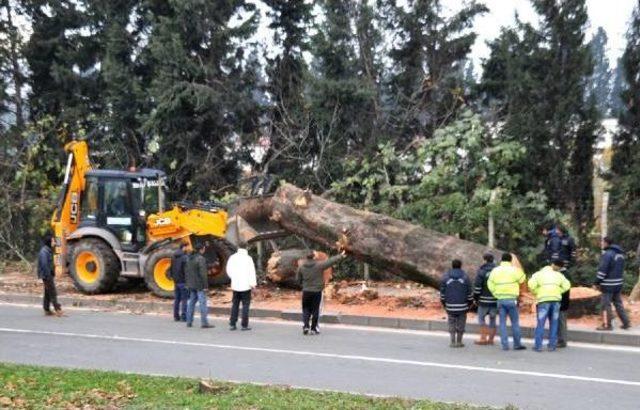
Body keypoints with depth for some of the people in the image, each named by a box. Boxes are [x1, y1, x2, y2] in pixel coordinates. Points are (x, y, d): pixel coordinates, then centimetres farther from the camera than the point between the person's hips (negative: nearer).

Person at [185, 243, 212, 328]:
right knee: (203, 303, -5)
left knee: (191, 302, 12)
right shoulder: (201, 259, -16)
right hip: (199, 285, -8)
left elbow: (186, 272, 15)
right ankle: (204, 323, -7)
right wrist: (205, 286, -17)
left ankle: (189, 322, 14)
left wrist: (187, 283, 21)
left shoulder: (190, 258, 10)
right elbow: (203, 273, -20)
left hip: (191, 285, 8)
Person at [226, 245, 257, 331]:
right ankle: (244, 325, 1)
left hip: (235, 285, 4)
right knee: (245, 305, 3)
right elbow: (252, 271, -13)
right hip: (246, 285, -4)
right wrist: (253, 283, -8)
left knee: (235, 304, 12)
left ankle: (232, 324, 11)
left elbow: (228, 270, 12)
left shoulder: (232, 257, 2)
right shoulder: (248, 258, -11)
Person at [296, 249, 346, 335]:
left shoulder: (301, 267, -3)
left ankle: (305, 325, -5)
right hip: (317, 291, -2)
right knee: (315, 310, 7)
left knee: (306, 309, 12)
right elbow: (331, 261, -3)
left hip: (306, 292, 2)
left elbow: (298, 279, 4)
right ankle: (313, 328, 12)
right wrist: (340, 256, 8)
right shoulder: (319, 265, -11)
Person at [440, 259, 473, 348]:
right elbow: (470, 292, -2)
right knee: (461, 323, 9)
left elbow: (442, 292, 1)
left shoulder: (445, 277, -1)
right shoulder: (465, 277, -3)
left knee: (452, 323, 10)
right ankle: (459, 342, 10)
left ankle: (452, 342, 6)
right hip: (462, 306, -1)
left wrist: (443, 303, 13)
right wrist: (470, 302, 11)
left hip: (450, 305, 1)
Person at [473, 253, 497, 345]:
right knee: (493, 319, 10)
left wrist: (475, 298, 0)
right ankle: (491, 339, 11)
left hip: (484, 300, -3)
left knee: (481, 318, 8)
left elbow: (477, 286, -10)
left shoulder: (481, 271, -7)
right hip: (495, 300, 3)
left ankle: (483, 338, 1)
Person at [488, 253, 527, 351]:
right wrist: (520, 271, 17)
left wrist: (496, 294, 12)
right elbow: (522, 279, 2)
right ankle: (517, 344, 8)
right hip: (511, 299, -3)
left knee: (502, 323, 7)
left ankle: (505, 345, 4)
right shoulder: (514, 270, -6)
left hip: (500, 299, 3)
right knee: (515, 322, 6)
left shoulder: (495, 270, 6)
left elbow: (490, 285, 5)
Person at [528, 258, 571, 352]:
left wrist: (536, 293, 10)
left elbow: (531, 284, -4)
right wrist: (558, 292, 15)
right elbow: (566, 285, 6)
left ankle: (538, 345, -5)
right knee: (553, 323, 9)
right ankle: (552, 345, 7)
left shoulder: (538, 274, 11)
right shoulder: (559, 275, 16)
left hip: (543, 300, -2)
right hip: (556, 300, 2)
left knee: (541, 323, -1)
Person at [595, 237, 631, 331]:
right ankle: (626, 323, 16)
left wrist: (597, 282, -11)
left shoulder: (607, 254, -17)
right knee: (618, 303, 16)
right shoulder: (620, 253, 11)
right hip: (618, 283, 8)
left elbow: (602, 270, -19)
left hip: (608, 284, -8)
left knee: (605, 304, 0)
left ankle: (607, 325, 3)